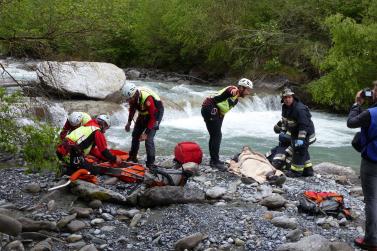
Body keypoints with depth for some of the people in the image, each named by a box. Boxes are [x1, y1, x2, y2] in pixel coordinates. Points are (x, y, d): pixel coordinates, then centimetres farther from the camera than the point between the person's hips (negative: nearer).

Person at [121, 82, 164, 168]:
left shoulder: (147, 98, -39)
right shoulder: (132, 96, -17)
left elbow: (153, 117, -31)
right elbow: (132, 109, 7)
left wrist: (146, 133, -29)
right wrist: (129, 122, 6)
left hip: (155, 113, -8)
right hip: (144, 113, 8)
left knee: (148, 139, -17)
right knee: (135, 134, 12)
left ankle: (150, 164, -7)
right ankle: (132, 158, 29)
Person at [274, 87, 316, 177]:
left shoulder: (299, 109, -30)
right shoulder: (284, 107, -2)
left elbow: (304, 125, -33)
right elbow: (285, 119, 15)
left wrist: (301, 138, -36)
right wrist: (283, 131, 14)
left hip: (305, 133, -9)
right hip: (294, 132, 10)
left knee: (299, 150, -9)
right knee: (303, 151, 17)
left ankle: (296, 171, 2)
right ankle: (308, 170, 28)